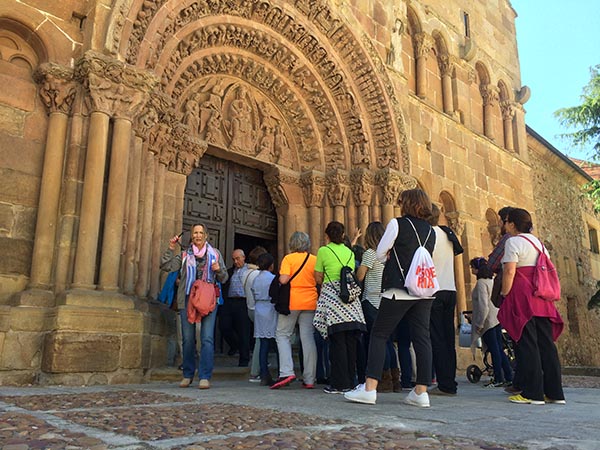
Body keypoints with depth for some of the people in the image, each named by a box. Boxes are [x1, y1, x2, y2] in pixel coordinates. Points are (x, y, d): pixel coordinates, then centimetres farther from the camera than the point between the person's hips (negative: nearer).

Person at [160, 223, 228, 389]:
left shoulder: (215, 253, 12)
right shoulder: (185, 254, 11)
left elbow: (224, 278, 14)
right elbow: (166, 266, 1)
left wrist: (219, 270, -7)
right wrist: (171, 249, -7)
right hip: (187, 299, 1)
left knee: (207, 338, -9)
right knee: (188, 339, 6)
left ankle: (205, 377, -5)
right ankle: (188, 375, 20)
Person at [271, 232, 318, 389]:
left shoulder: (288, 258, -5)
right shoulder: (315, 259, 6)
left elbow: (283, 279, -15)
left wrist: (279, 277, 6)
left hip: (292, 301, -3)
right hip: (310, 301, 4)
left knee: (283, 335, 8)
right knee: (308, 338, 6)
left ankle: (286, 372, -6)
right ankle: (309, 379, 8)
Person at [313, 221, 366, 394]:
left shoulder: (324, 251, 0)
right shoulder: (350, 252, 14)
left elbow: (318, 278, 3)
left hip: (331, 296, -5)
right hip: (351, 298, 5)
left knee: (337, 343, -3)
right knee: (351, 342, 7)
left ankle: (340, 383, 1)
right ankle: (350, 381, 14)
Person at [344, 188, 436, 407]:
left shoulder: (397, 223, -3)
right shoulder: (430, 231, 14)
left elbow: (380, 254, 1)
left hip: (399, 289, -6)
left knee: (379, 335, 1)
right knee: (421, 338, 5)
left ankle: (370, 388, -3)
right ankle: (421, 391, 6)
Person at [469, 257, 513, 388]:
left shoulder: (481, 283, -16)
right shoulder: (491, 281, 12)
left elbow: (483, 306, -22)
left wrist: (479, 323, -16)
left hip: (488, 321, -9)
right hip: (497, 319, 9)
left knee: (494, 350, -3)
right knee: (499, 349, 12)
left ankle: (499, 379, 3)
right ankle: (509, 377, 15)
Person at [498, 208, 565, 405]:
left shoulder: (513, 242, -6)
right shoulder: (538, 242, 18)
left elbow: (509, 271, -15)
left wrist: (504, 294, -7)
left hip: (522, 298, -8)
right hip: (542, 300, 8)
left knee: (527, 344, -5)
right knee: (546, 343, 8)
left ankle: (532, 393, -3)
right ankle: (554, 392, 11)